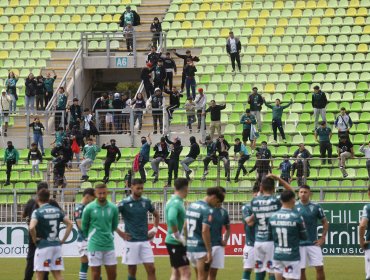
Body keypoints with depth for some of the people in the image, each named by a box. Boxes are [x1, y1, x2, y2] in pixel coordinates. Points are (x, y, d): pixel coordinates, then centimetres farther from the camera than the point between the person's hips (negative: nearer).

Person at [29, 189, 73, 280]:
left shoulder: (37, 212, -9)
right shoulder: (57, 210, 8)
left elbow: (32, 227, -25)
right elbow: (70, 224, 6)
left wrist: (34, 239, -8)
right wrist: (63, 240, 9)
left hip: (43, 246, -5)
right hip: (56, 245, 5)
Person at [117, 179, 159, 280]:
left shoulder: (146, 202, 6)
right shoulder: (124, 203, -6)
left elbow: (156, 215, 23)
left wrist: (155, 229, 11)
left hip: (145, 241, 3)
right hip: (131, 241, -3)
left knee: (151, 269, -3)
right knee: (132, 271, 3)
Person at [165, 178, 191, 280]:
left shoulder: (174, 201, 11)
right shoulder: (176, 203, -19)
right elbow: (172, 219, -36)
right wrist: (178, 236, -24)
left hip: (173, 242, 10)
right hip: (176, 243, -10)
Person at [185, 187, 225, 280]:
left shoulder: (191, 206, 11)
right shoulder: (208, 210, -14)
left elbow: (185, 227, 15)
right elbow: (204, 231, -22)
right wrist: (209, 252, -19)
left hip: (190, 247, 8)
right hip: (201, 248, -8)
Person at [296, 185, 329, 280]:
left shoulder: (316, 207, 1)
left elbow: (325, 223, 10)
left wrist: (323, 238, 1)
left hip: (313, 243, 0)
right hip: (299, 244, 0)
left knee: (320, 268, -4)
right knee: (301, 270, 2)